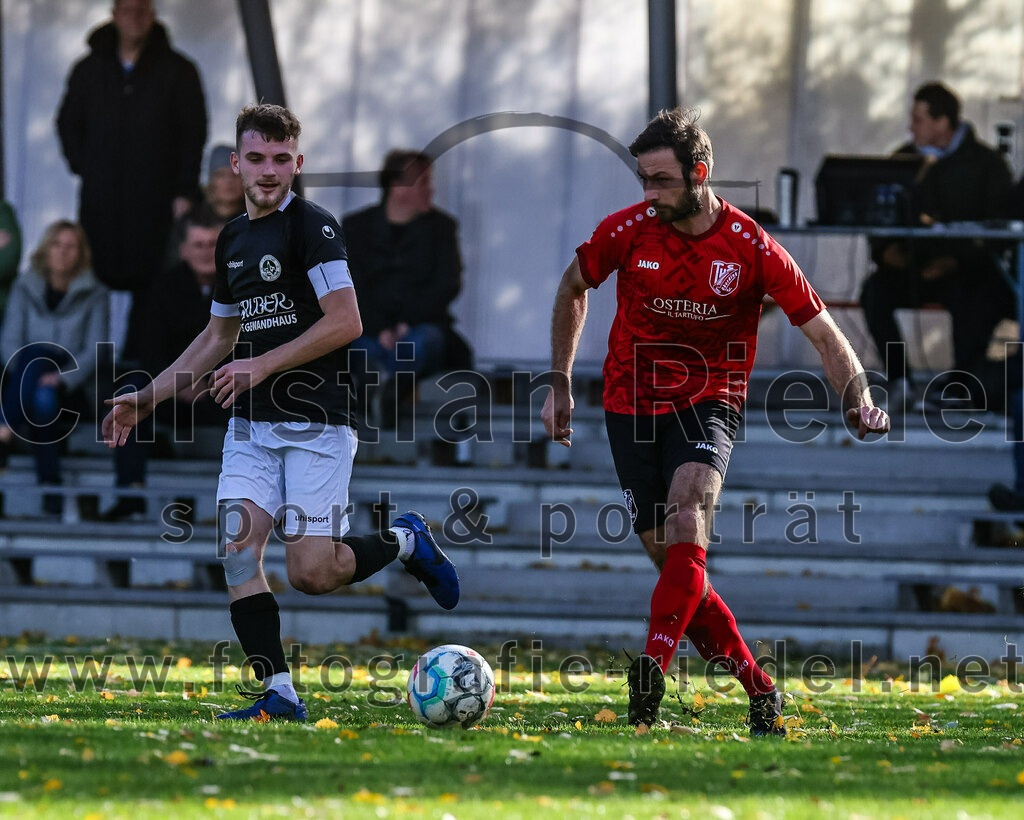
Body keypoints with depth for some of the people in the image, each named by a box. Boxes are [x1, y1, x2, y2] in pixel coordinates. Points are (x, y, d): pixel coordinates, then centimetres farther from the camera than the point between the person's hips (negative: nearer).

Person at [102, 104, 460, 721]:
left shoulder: (312, 227, -9)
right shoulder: (234, 239, 15)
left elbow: (346, 323, -17)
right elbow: (220, 335, 26)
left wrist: (263, 365, -17)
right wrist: (149, 398, 22)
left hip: (317, 422, -7)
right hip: (251, 424, 7)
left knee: (310, 572, -11)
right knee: (238, 551, -9)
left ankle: (406, 542, 17)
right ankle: (280, 694, -6)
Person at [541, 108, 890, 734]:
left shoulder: (752, 248, -12)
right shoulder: (628, 231, -7)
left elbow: (822, 331, -5)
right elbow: (573, 289, 13)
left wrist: (859, 400, -21)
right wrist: (560, 387, 13)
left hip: (709, 400, -2)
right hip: (631, 401, 2)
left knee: (687, 513, -30)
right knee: (674, 560, -5)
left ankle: (654, 669, -40)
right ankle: (761, 691, 7)